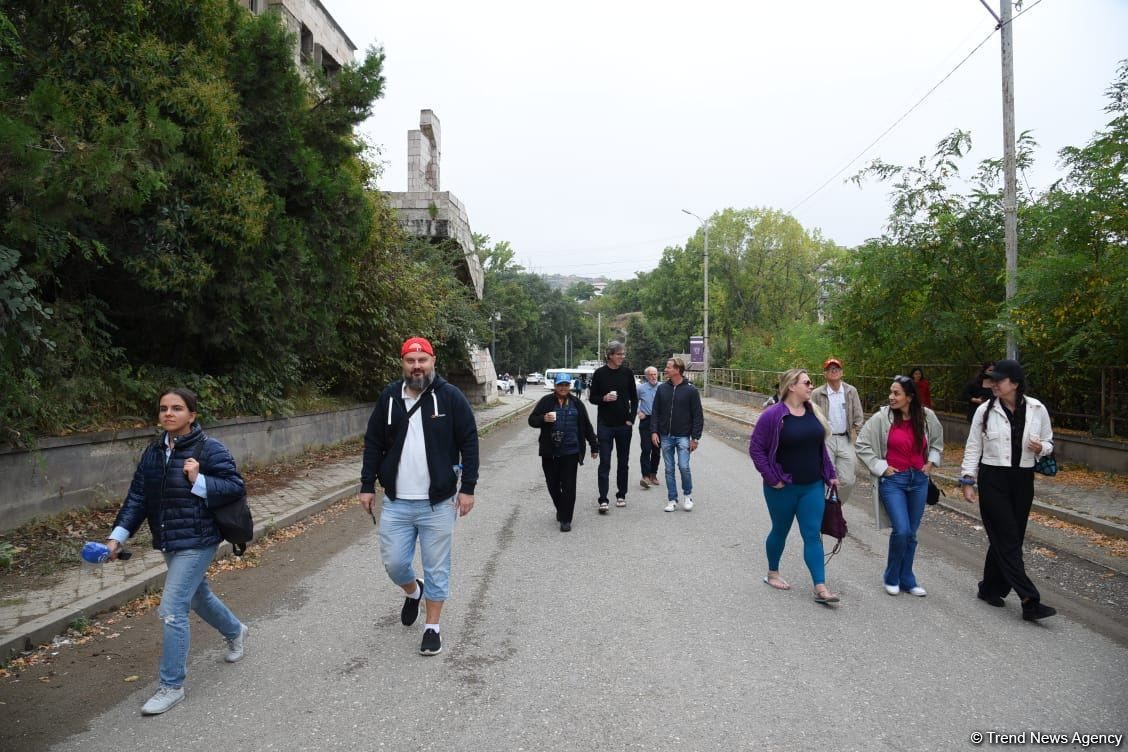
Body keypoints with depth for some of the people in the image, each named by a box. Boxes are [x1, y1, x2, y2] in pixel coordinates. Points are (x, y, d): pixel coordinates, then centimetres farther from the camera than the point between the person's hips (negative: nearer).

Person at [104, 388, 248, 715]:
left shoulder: (209, 449, -15)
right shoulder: (153, 453, 5)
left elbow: (236, 487, -16)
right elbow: (137, 497, 5)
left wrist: (199, 481, -27)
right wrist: (118, 536, -4)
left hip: (197, 542, -7)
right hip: (168, 542, 8)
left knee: (172, 610, -8)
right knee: (198, 596, 24)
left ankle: (172, 686, 8)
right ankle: (236, 631, 52)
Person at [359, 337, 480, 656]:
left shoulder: (450, 397, -6)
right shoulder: (389, 397, 3)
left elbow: (469, 443, -5)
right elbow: (373, 444, 9)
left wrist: (467, 488, -9)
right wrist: (367, 485, 5)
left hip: (438, 503, -3)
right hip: (395, 503, 3)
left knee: (436, 568, 6)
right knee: (394, 563, 8)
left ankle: (432, 627, 22)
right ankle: (413, 592, 41)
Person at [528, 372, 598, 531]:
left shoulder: (576, 403, 6)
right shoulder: (546, 401, 2)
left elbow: (586, 426, 12)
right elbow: (532, 420, 3)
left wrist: (594, 446, 13)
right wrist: (544, 419, -18)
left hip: (570, 452, 0)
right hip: (550, 452, 1)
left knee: (568, 487, -3)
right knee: (553, 485, 10)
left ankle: (566, 519, 7)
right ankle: (560, 510, 35)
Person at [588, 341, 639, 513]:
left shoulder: (627, 373, 2)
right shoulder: (600, 373, -3)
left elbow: (634, 398, 8)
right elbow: (592, 398, 2)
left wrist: (631, 419, -1)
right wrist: (604, 398, -18)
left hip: (624, 424, 2)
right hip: (605, 424, -2)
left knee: (623, 462, 10)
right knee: (604, 462, -5)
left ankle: (621, 495, 22)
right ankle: (603, 500, -5)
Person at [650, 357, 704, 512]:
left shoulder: (691, 390, -6)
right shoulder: (662, 388, 5)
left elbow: (698, 416, -5)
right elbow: (656, 412, 9)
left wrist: (695, 438, -8)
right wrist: (654, 431, -1)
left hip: (683, 436, -3)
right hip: (665, 436, 4)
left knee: (684, 467, -11)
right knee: (669, 469, 7)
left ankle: (687, 495, 13)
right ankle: (672, 500, 18)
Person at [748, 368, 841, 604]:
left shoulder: (813, 412, 4)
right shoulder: (773, 415, -15)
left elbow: (821, 446, 14)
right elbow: (755, 448, -13)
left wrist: (830, 475, 11)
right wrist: (772, 478, -15)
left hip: (813, 487, 4)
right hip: (783, 488, -4)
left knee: (813, 535, 2)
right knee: (780, 531, 13)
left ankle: (820, 588, 3)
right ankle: (772, 573, 34)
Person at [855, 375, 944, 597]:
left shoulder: (926, 417, -1)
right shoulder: (882, 417, -11)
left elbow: (937, 440, 19)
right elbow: (862, 445, -6)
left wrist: (930, 463, 9)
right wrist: (881, 467, -8)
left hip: (919, 480, 4)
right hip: (893, 480, -3)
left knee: (911, 533, 10)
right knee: (901, 530, -13)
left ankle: (906, 580, 25)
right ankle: (891, 578, 9)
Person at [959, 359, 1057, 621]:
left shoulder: (1037, 409, -1)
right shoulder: (985, 410, -5)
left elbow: (1048, 442, 11)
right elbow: (973, 448, 0)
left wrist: (1040, 448, -13)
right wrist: (967, 481, -4)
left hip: (1023, 481, 3)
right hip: (992, 480, -3)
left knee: (1006, 539, 9)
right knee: (1008, 540, -7)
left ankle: (991, 588, 25)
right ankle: (1030, 600, -5)